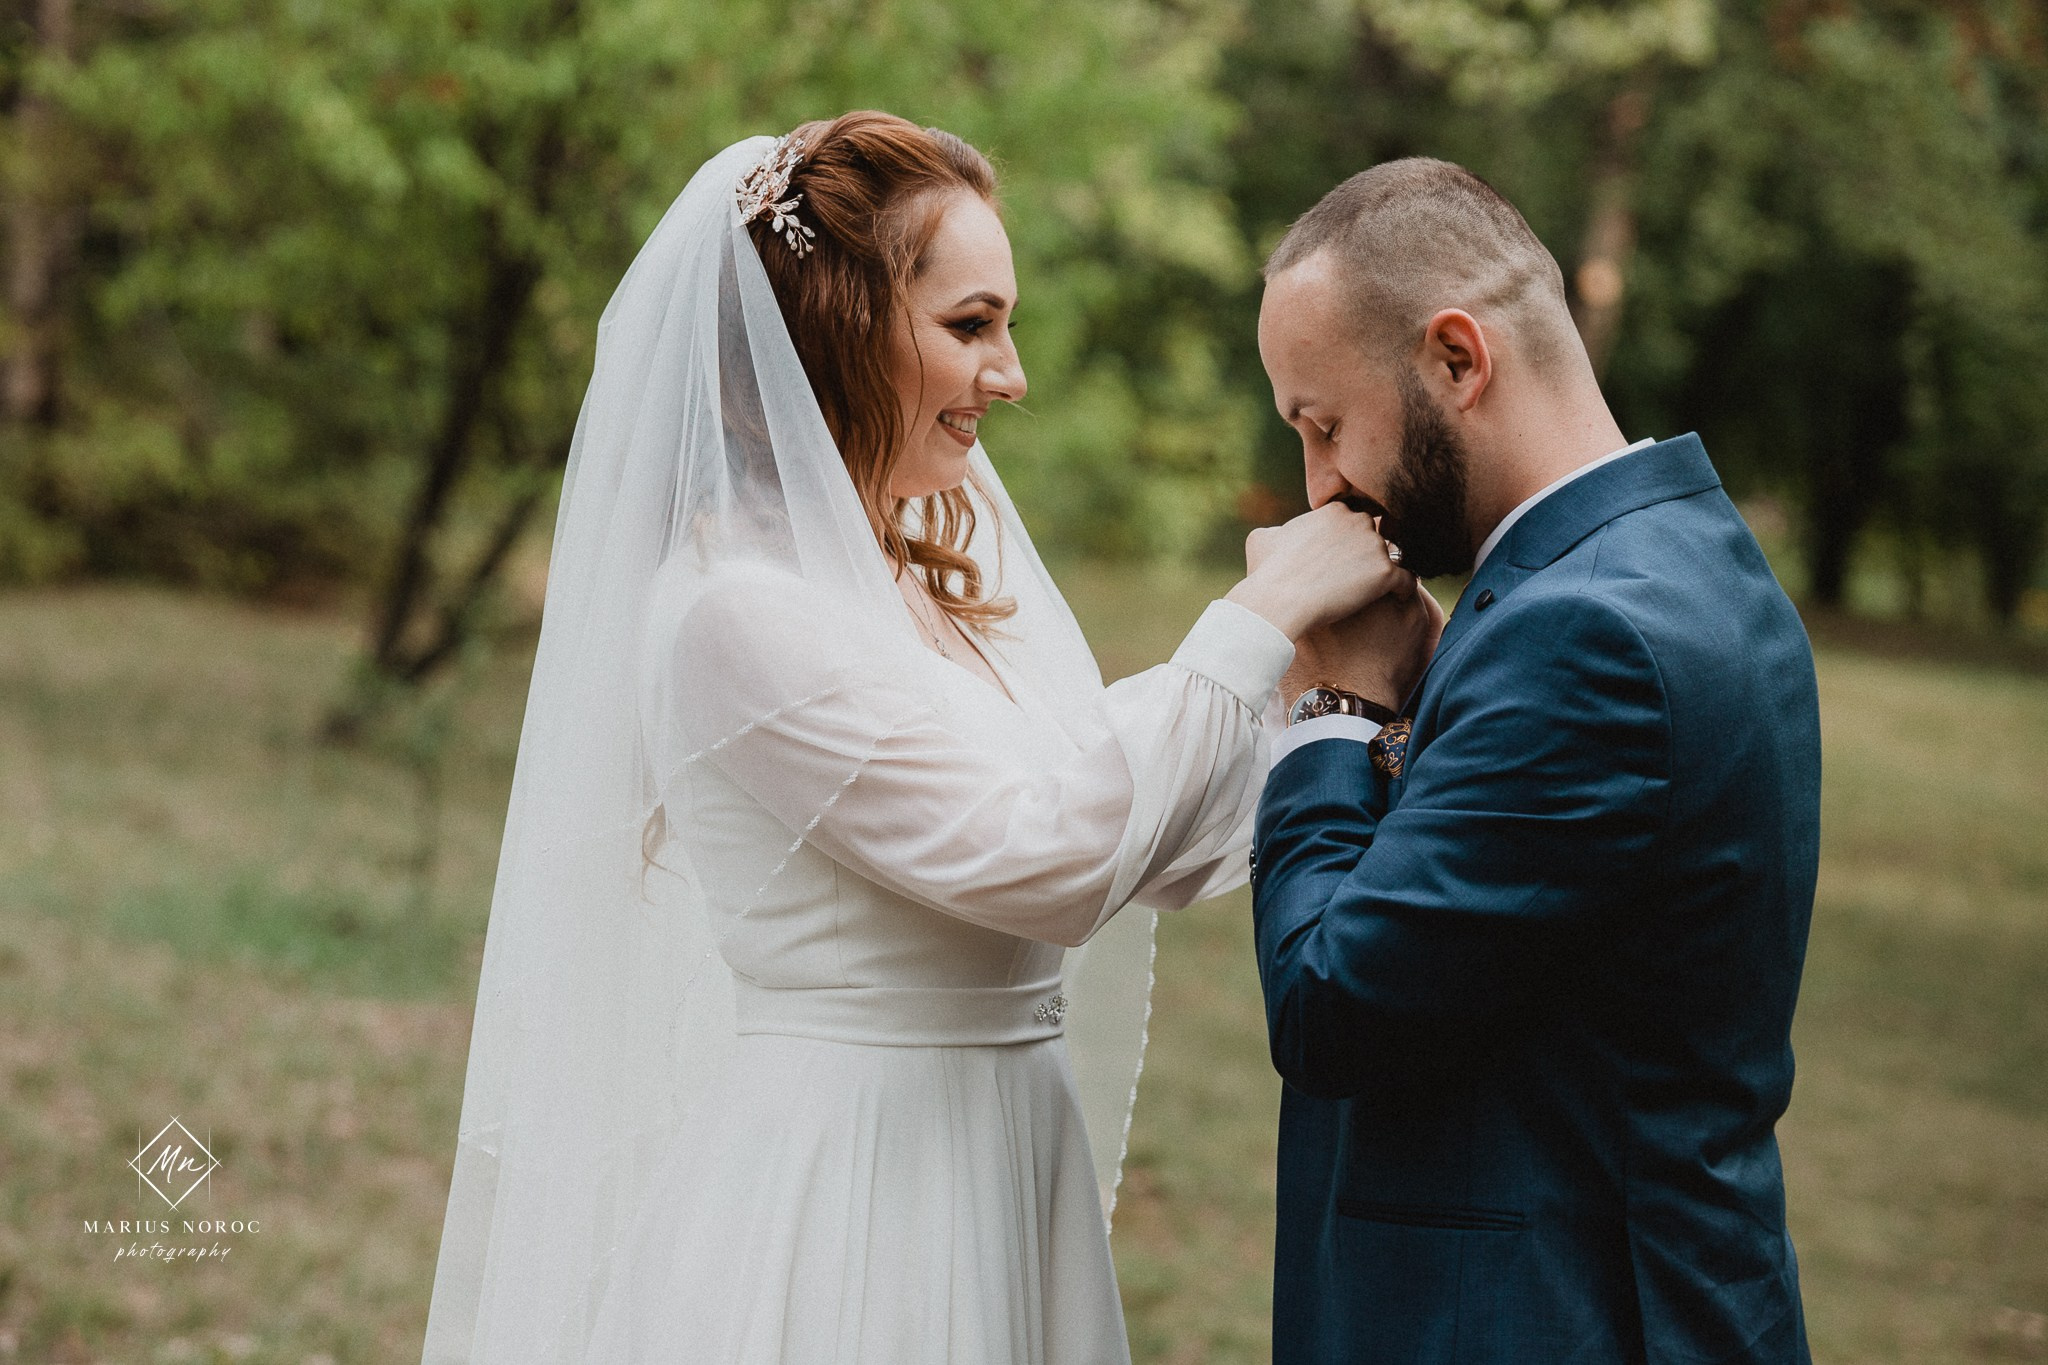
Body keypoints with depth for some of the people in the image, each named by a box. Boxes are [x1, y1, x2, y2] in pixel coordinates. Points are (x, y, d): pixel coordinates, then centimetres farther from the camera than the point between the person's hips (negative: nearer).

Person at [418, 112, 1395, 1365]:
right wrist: (1259, 624, -16)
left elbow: (1157, 847, 11)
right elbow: (1043, 860, -20)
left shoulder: (941, 580, 9)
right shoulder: (745, 618, -17)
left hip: (994, 1190, 8)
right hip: (837, 1207, -8)